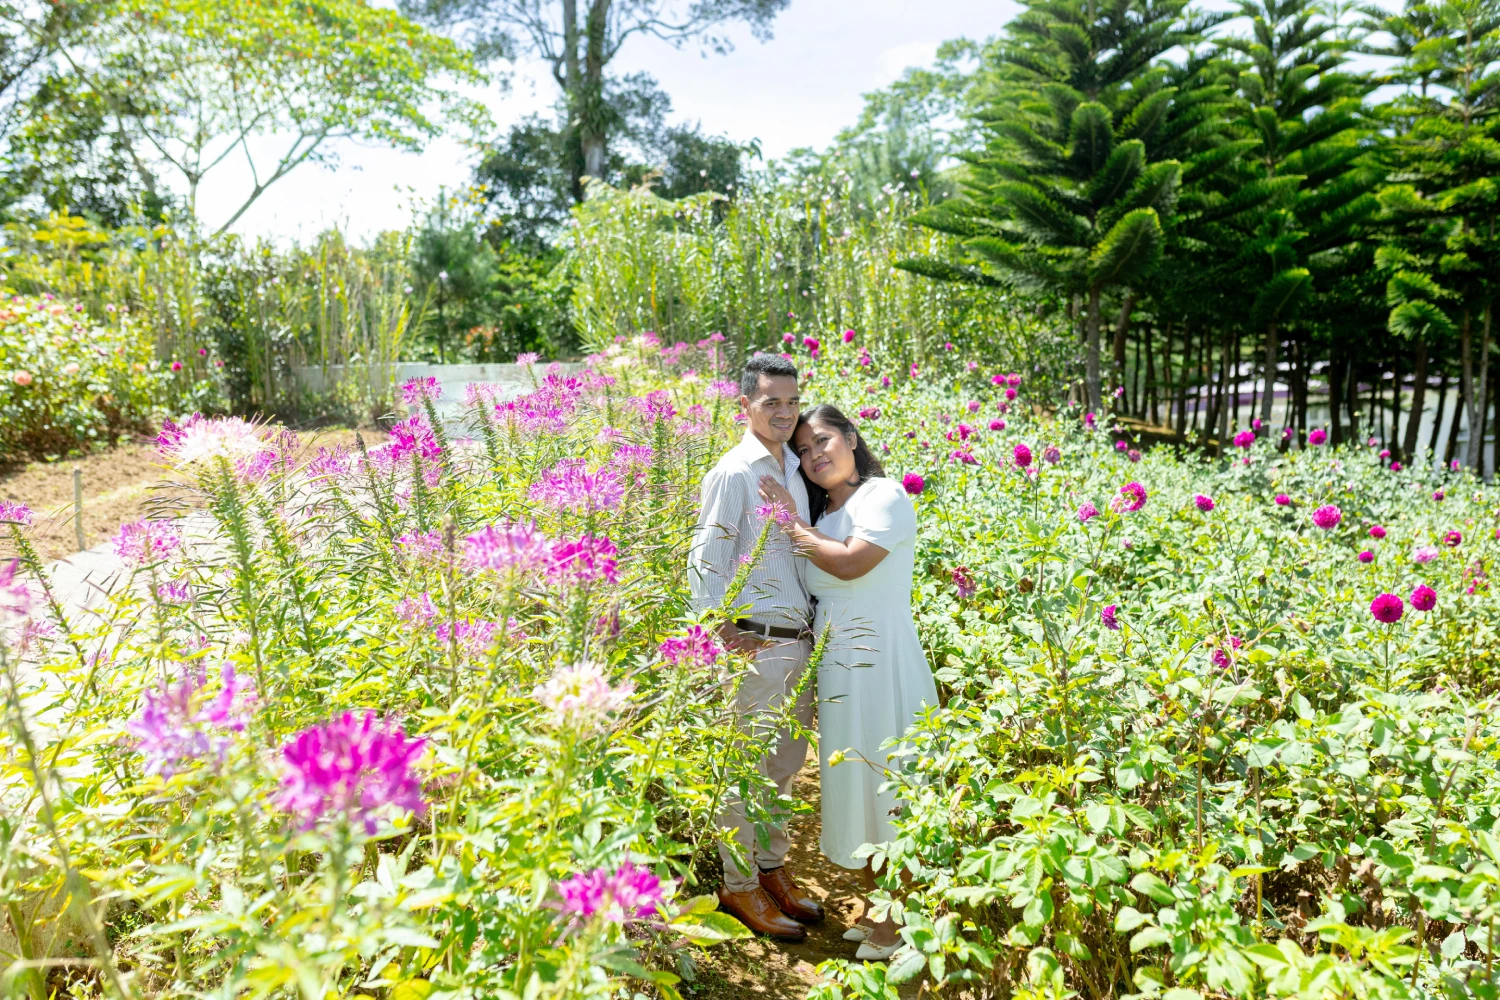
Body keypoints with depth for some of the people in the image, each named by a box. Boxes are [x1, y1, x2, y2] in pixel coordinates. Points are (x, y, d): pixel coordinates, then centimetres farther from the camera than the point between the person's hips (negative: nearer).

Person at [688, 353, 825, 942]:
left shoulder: (795, 469, 12)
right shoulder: (734, 473, -11)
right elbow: (704, 562, -13)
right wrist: (723, 635, -17)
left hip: (802, 643, 8)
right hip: (757, 645, -7)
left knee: (785, 766, 18)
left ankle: (771, 868, 34)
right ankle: (739, 886, 19)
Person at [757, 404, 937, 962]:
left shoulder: (885, 496, -7)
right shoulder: (818, 514, 16)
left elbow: (851, 563, -20)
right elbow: (811, 587, 11)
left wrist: (792, 527, -10)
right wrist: (790, 523, 1)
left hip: (881, 662, -7)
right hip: (834, 666, 8)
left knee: (885, 781, 0)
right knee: (849, 782, 13)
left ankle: (898, 916, 13)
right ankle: (872, 903, 28)